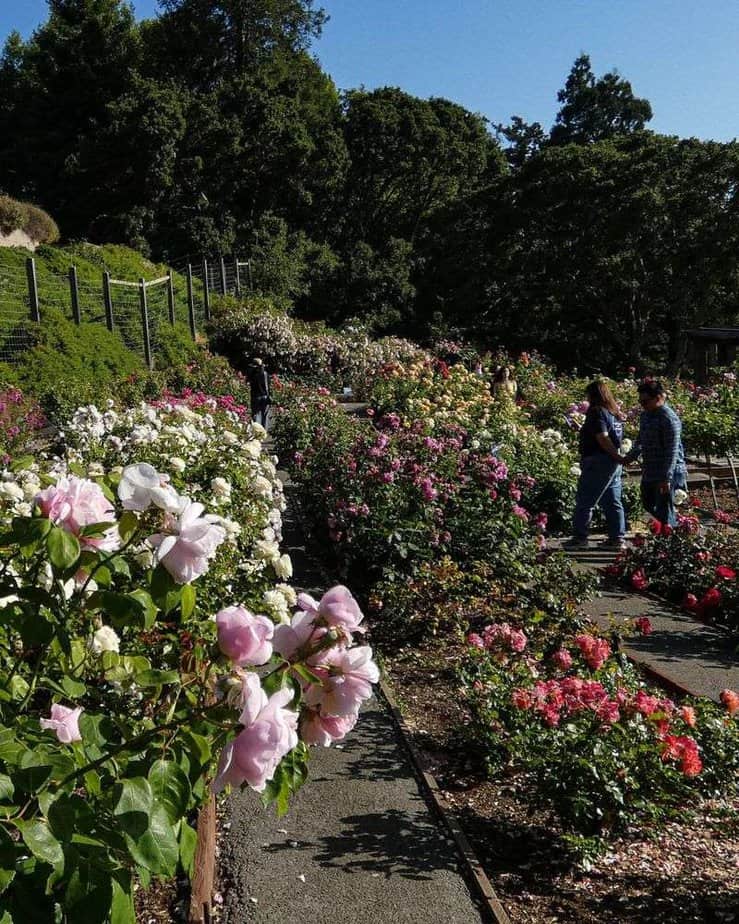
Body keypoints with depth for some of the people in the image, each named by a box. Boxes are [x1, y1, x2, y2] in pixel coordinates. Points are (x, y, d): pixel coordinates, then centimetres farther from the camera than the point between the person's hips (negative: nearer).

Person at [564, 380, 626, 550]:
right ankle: (617, 538, 12)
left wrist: (617, 457, -16)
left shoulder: (596, 412, -11)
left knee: (584, 502, -3)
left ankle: (580, 537, 0)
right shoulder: (613, 413, 14)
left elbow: (603, 438, -20)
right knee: (612, 502, 10)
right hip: (612, 462, 9)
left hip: (598, 461, -9)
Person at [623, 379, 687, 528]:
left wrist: (666, 478, -24)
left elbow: (672, 451, -22)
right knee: (648, 504, 22)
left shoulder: (669, 419, -19)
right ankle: (675, 522, 39)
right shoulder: (645, 415, 8)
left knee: (664, 511, -1)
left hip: (666, 475, -9)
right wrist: (631, 457, 6)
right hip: (649, 472, 9)